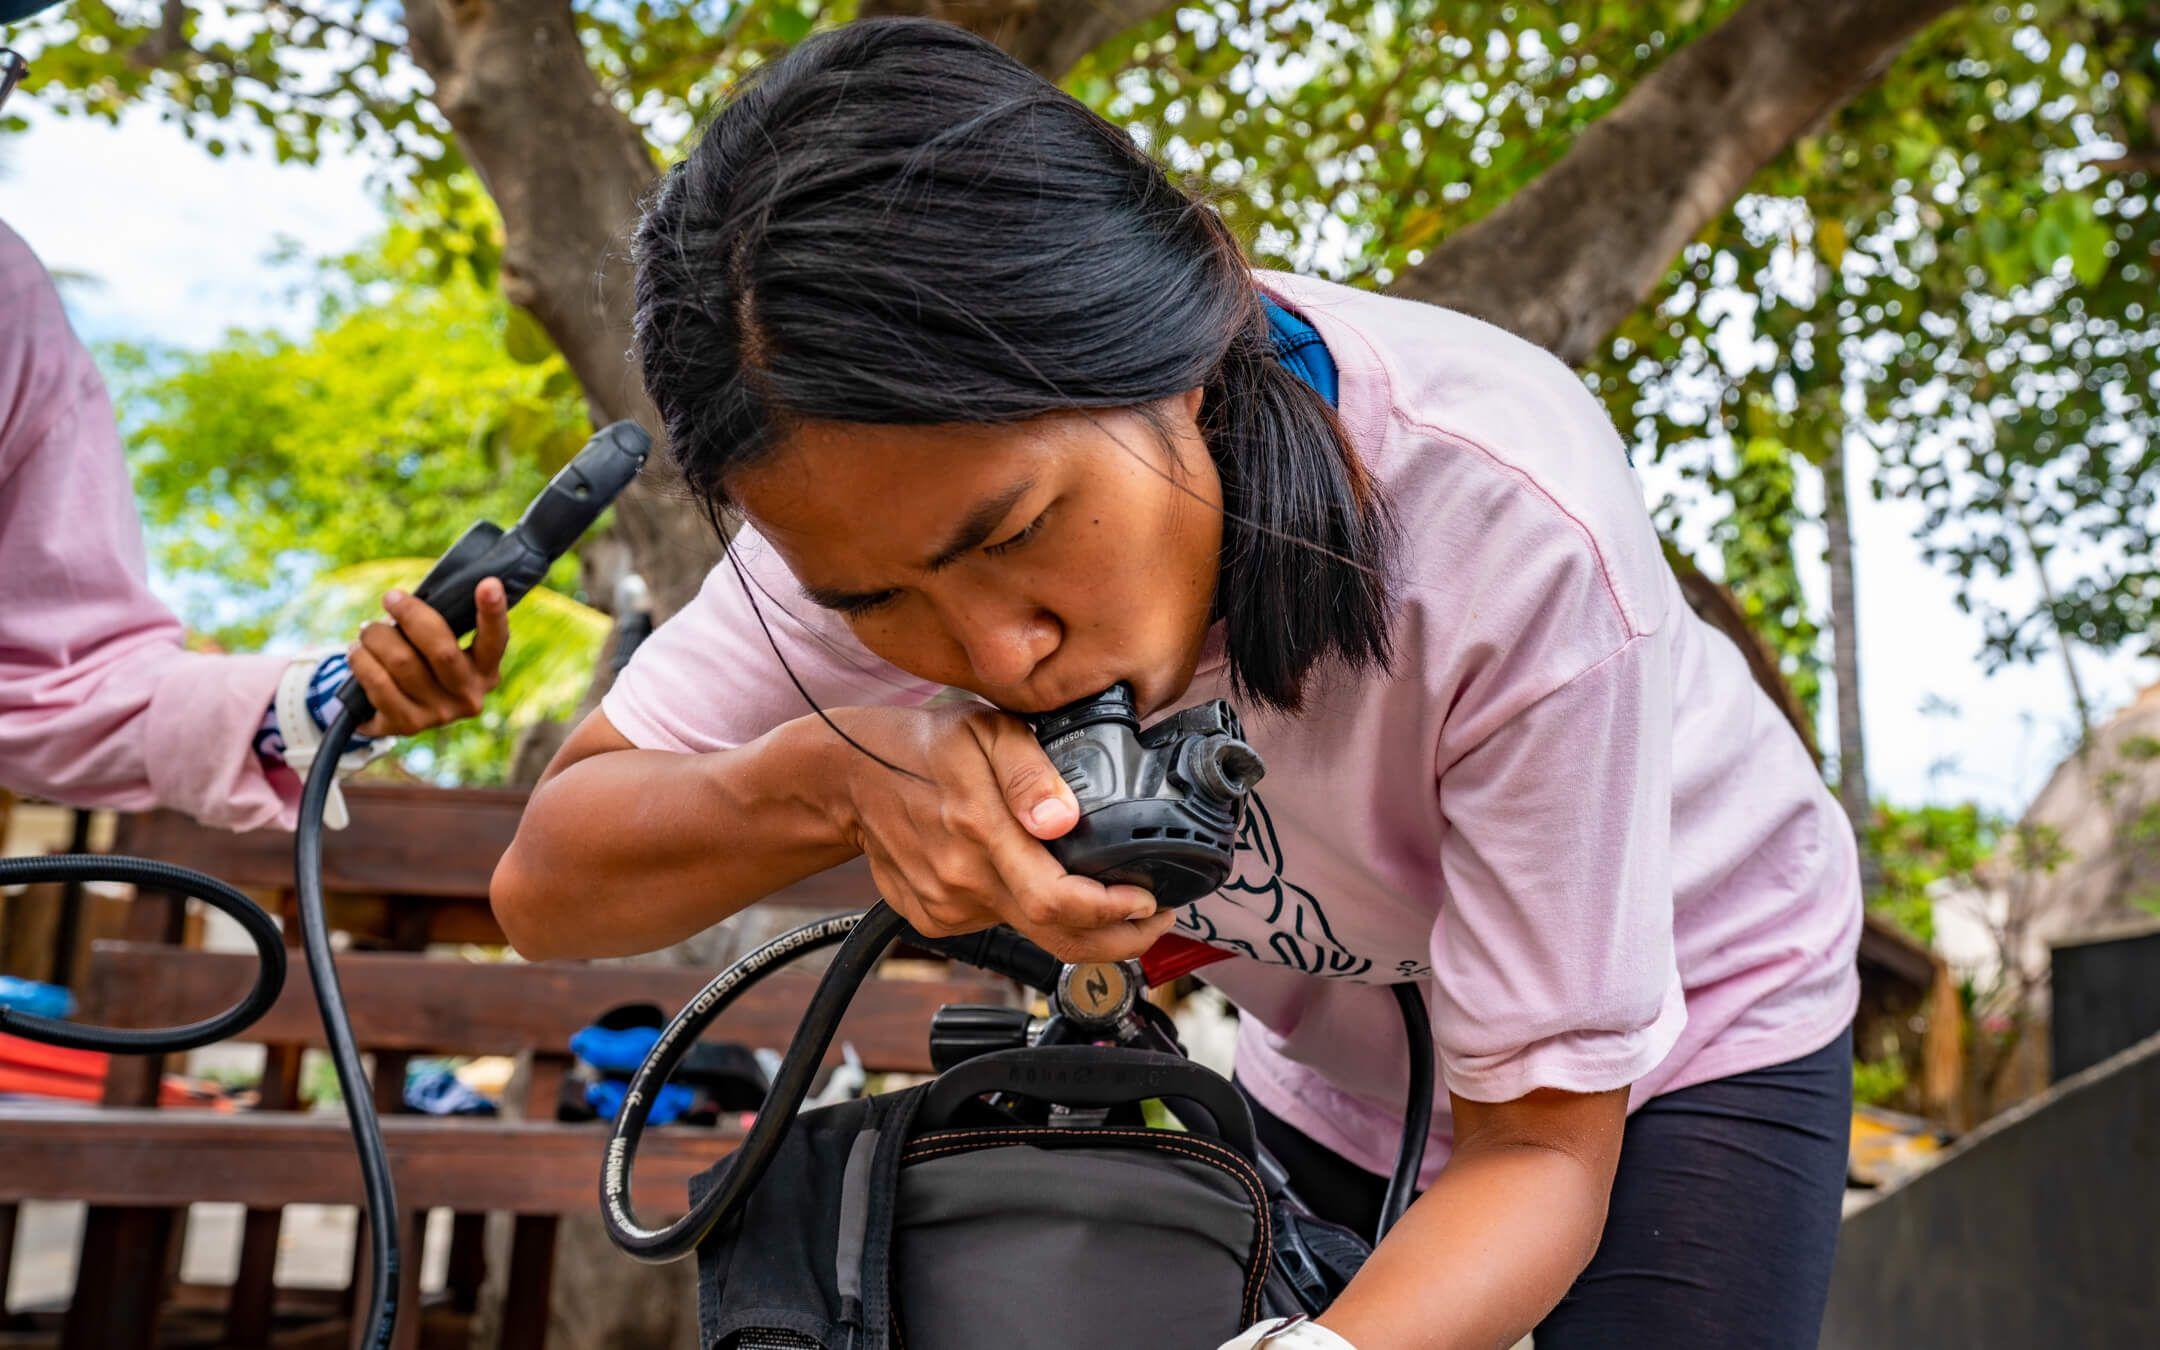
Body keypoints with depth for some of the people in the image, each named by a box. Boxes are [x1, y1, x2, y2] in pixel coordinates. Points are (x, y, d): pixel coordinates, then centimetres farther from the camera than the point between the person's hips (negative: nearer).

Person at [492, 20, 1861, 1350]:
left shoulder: (1515, 525, -35)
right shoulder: (906, 467, -24)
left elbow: (1540, 1146, -27)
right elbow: (547, 884, -21)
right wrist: (828, 775, -39)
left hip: (1684, 1029, -2)